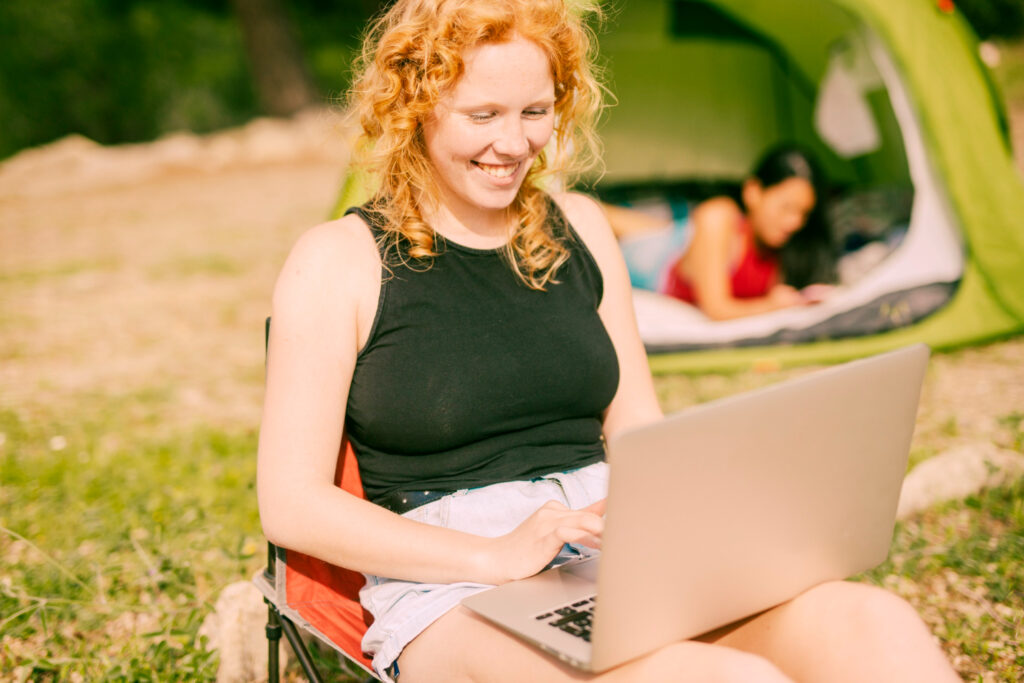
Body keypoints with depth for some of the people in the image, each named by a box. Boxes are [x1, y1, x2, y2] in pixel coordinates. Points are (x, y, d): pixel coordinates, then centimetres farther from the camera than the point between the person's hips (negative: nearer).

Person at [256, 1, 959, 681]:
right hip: (452, 591, -5)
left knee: (874, 622, -24)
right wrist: (493, 555, -17)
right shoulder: (339, 262, -1)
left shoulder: (578, 227, 13)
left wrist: (683, 512, -6)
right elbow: (293, 504, -5)